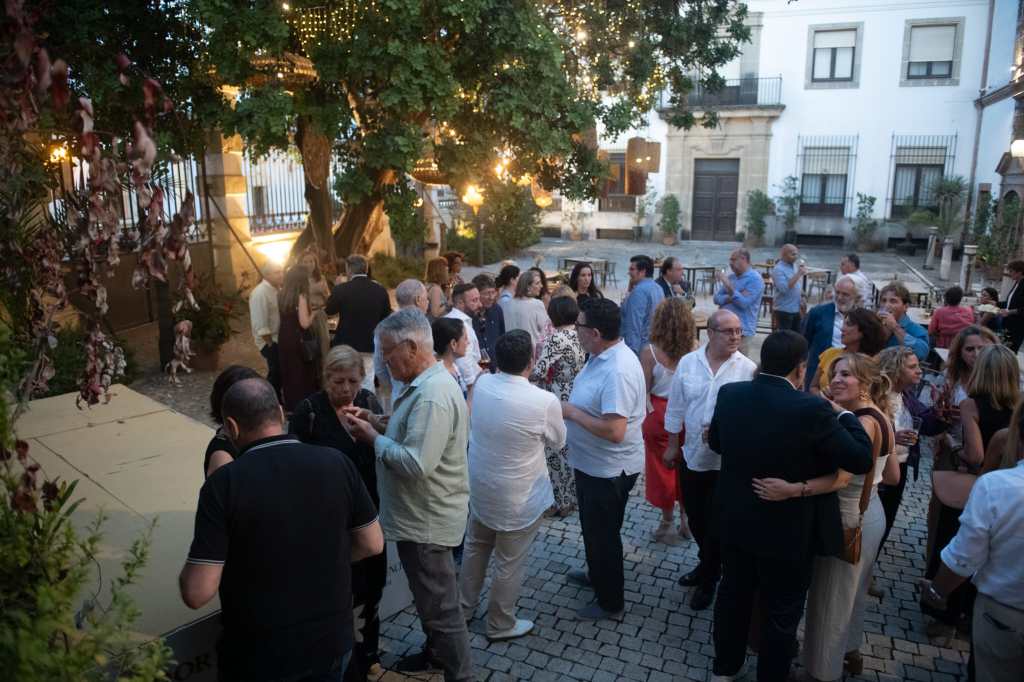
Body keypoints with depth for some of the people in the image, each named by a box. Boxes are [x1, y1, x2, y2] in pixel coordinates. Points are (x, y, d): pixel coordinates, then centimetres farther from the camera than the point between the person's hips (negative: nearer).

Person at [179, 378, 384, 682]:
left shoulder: (224, 483, -20)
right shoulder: (336, 463, -10)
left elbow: (196, 594, -19)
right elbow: (372, 544, 0)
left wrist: (192, 568, 2)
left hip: (258, 655, -2)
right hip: (332, 641, 3)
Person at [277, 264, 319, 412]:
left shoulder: (281, 294, 3)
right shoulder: (301, 296, -16)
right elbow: (305, 323, -20)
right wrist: (313, 314, -2)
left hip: (284, 339, 7)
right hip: (299, 340, -7)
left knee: (288, 373, 17)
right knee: (303, 375, 6)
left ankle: (289, 405, 27)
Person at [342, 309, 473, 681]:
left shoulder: (432, 395, -28)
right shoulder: (427, 383, 6)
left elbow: (416, 464, -32)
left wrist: (373, 438, -19)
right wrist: (375, 423, 0)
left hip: (426, 520, -10)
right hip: (420, 514, 10)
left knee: (440, 605, 7)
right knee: (431, 598, 27)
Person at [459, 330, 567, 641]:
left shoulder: (481, 384, -12)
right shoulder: (544, 401, -27)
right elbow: (558, 442, -6)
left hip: (479, 486, 5)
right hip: (519, 498, -5)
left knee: (475, 548, 26)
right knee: (509, 563, 15)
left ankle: (464, 605, 45)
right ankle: (501, 625, 34)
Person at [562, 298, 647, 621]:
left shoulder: (618, 371, -31)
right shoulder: (603, 355, 0)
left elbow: (614, 431, -34)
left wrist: (571, 412, -24)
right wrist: (572, 408, -1)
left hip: (609, 470, -9)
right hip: (593, 463, 9)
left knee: (603, 533, 10)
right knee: (594, 527, 28)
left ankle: (610, 602, 30)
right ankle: (598, 574, 51)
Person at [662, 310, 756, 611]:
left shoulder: (748, 369, -13)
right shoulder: (687, 363, -4)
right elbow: (676, 408, 4)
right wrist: (672, 445, 9)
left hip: (728, 461, -3)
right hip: (692, 456, 4)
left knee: (716, 523, 9)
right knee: (696, 518, 20)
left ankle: (708, 579, 30)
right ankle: (708, 563, 46)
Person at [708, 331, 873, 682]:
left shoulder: (729, 393, -9)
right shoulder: (812, 409, -25)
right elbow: (862, 459, -16)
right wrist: (845, 415, -4)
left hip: (735, 521, 5)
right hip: (788, 531, -5)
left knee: (733, 595, 23)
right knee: (781, 612, 17)